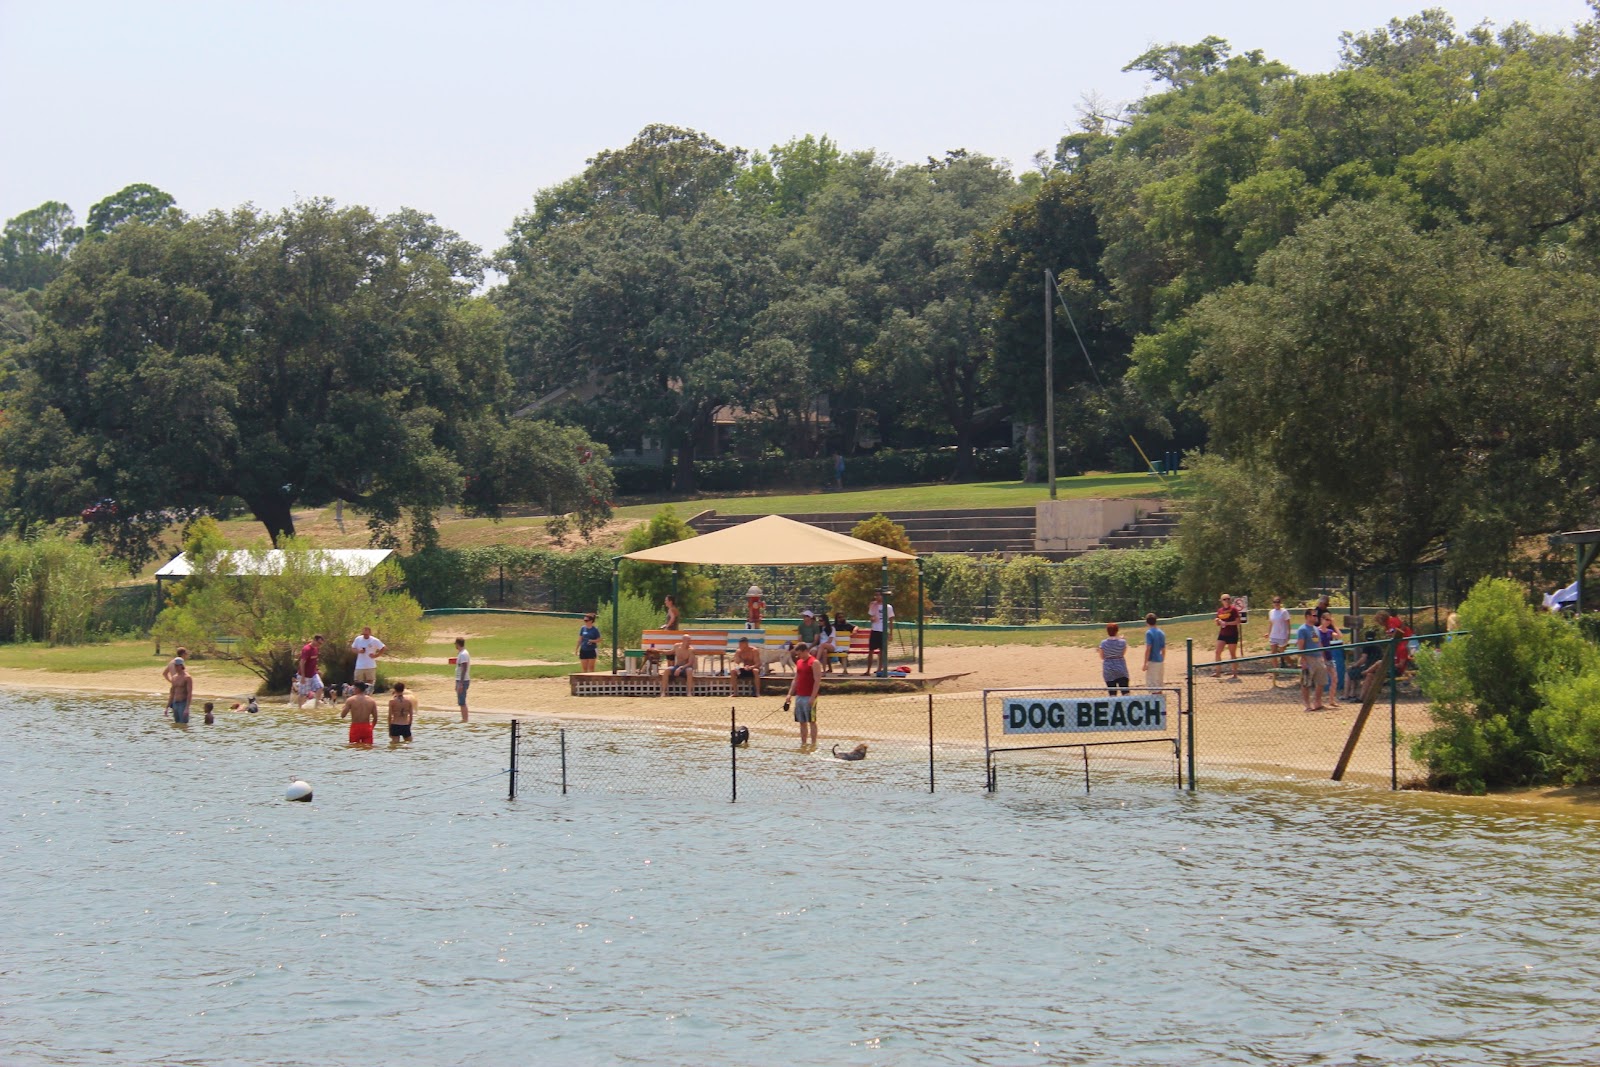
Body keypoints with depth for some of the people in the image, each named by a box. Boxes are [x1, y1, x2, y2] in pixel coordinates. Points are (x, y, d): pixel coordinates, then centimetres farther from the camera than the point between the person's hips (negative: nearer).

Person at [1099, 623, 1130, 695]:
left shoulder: (1103, 643, -9)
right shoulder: (1122, 642, -9)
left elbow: (1102, 657, 0)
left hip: (1108, 670, 0)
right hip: (1121, 669, 0)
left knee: (1112, 693, 6)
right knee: (1125, 692, 3)